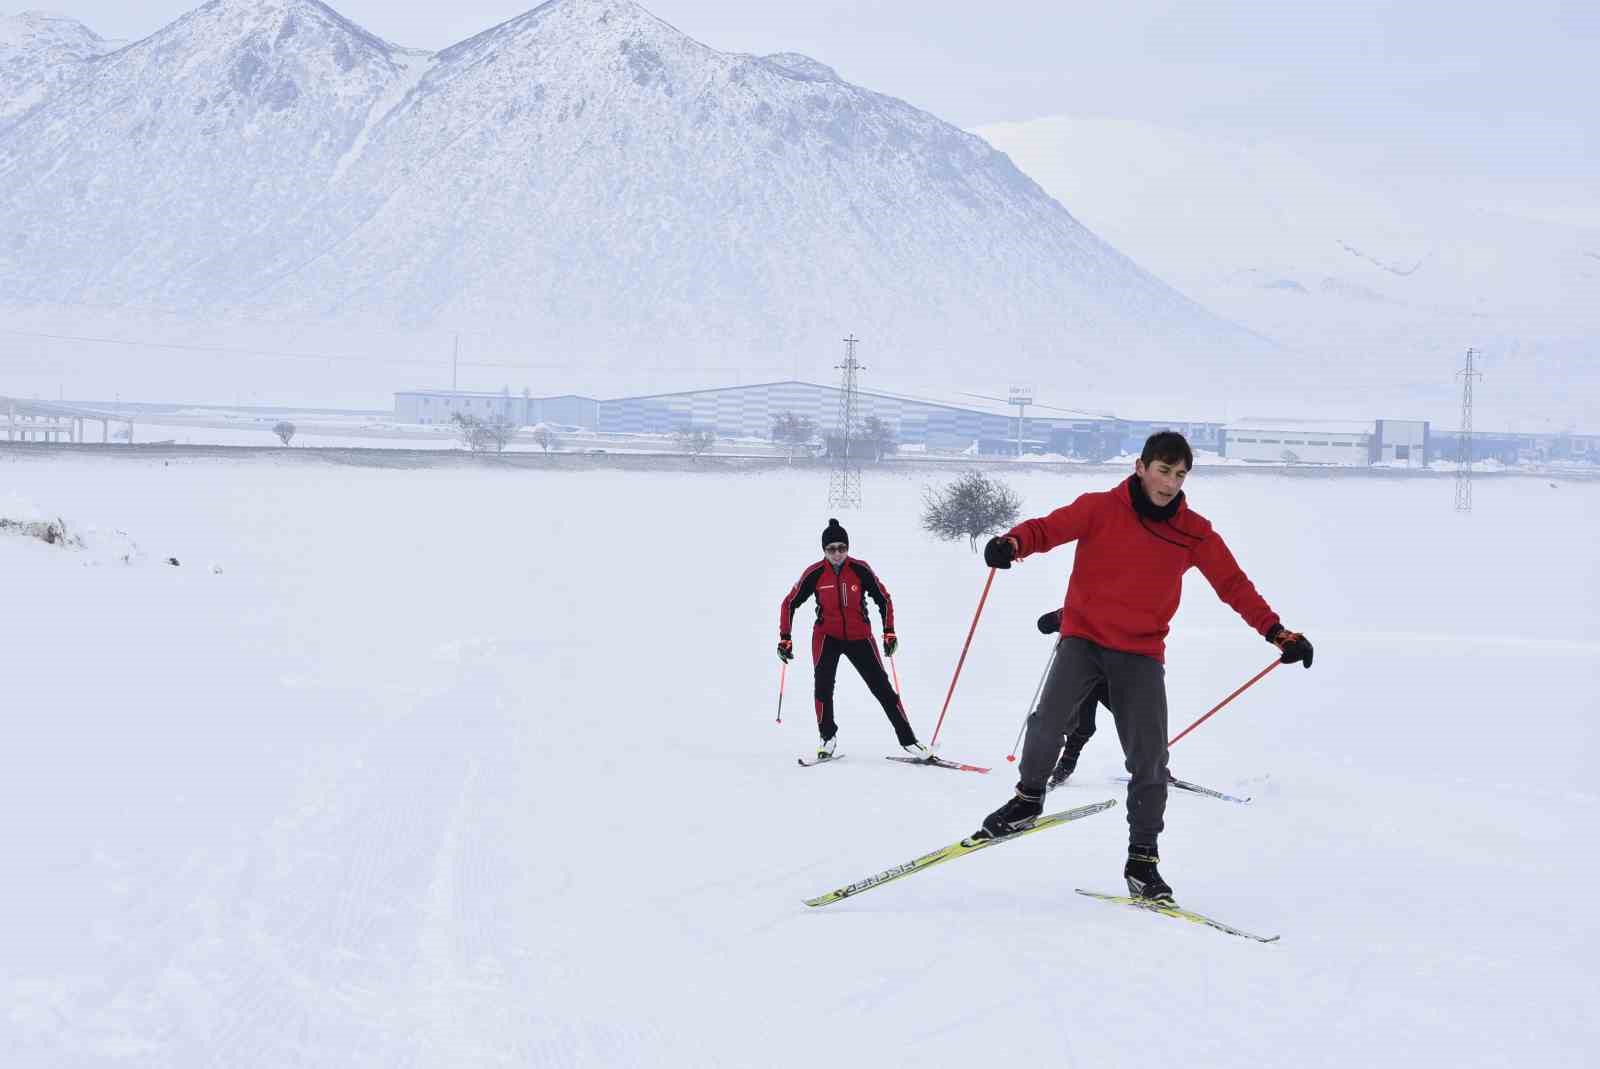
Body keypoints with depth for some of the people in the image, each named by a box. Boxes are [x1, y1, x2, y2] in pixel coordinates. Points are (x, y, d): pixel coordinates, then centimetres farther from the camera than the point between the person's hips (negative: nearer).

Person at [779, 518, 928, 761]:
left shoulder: (861, 570, -10)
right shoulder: (814, 574, -9)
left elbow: (884, 599, 2)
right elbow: (789, 603, 1)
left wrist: (889, 633, -3)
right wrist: (785, 638, -2)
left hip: (859, 636, 0)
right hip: (827, 635, 0)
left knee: (882, 687, -3)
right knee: (823, 683, -21)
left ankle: (908, 740, 2)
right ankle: (827, 736, -5)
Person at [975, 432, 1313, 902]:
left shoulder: (1193, 532, 2)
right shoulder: (1100, 508, -4)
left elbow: (1233, 584, 5)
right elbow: (1047, 529, -5)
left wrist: (1277, 632, -3)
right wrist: (1011, 544, -27)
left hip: (1142, 653, 2)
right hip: (1084, 638, -2)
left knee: (1149, 761, -2)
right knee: (1049, 720, -21)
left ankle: (1142, 861, 11)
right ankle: (1027, 799, 6)